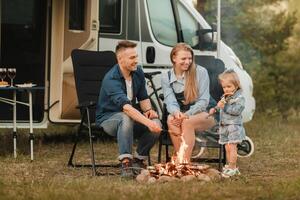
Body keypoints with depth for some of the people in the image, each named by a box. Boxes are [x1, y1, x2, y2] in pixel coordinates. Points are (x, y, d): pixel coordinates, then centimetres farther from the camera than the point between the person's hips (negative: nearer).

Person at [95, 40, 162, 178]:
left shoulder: (138, 73, -1)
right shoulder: (111, 79, -26)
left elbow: (143, 98, 12)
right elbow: (125, 106, -40)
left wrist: (148, 110, -12)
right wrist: (147, 122, -51)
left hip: (129, 117, 6)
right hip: (107, 119, -6)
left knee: (156, 123, -20)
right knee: (126, 118, -39)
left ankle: (138, 160, -3)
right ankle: (125, 163, -36)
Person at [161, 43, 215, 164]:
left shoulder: (200, 72, -6)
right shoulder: (166, 78, 3)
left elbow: (203, 101, -8)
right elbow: (170, 102, -8)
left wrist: (187, 114, -23)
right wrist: (176, 113, -32)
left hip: (203, 114, -2)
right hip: (180, 114, 2)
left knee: (187, 122, -36)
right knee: (171, 120, -33)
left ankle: (185, 161, -40)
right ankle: (178, 159, -34)